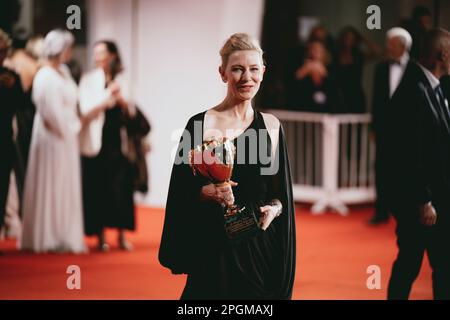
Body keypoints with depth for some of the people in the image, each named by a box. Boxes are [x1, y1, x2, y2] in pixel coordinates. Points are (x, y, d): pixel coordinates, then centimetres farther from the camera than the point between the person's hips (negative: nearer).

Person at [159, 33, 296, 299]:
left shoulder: (271, 126, 7)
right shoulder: (201, 124, -4)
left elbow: (281, 191, 13)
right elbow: (181, 192, -2)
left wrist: (275, 207, -7)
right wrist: (207, 192, -21)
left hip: (262, 246, 4)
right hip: (215, 248, -3)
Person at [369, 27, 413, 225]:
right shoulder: (381, 68, 8)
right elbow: (377, 98, 10)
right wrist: (375, 126, 6)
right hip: (385, 126, 4)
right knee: (382, 169, 3)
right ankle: (381, 212, 11)